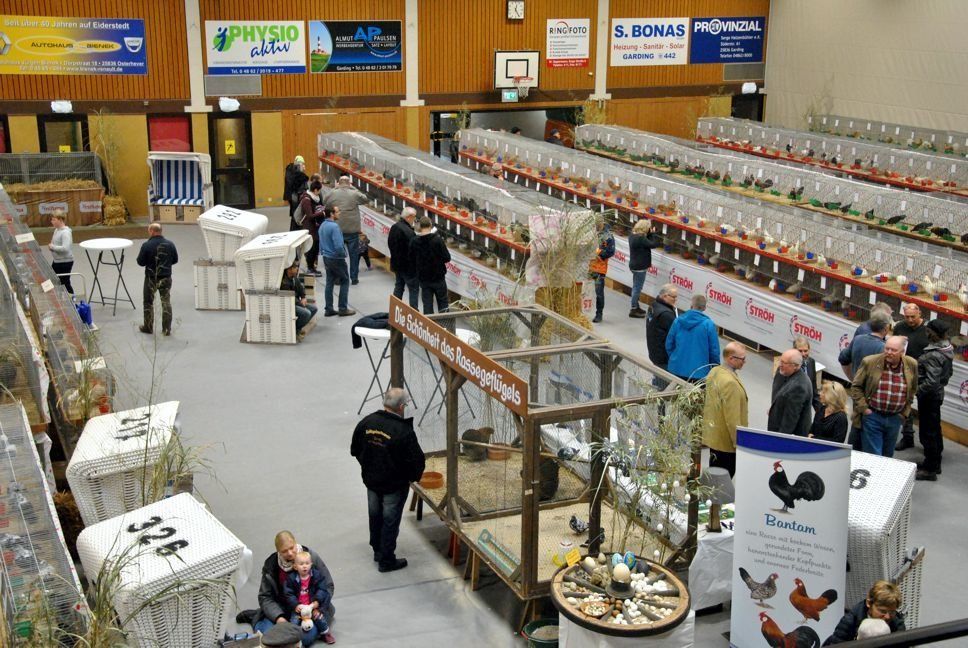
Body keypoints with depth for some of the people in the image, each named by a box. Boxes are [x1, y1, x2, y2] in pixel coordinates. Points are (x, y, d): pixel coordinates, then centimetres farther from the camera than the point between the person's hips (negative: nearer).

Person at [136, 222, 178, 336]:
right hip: (166, 278, 3)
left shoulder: (146, 245, -16)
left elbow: (140, 262, -11)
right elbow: (175, 260, 5)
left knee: (148, 303, 14)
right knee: (166, 303, 13)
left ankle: (148, 327, 23)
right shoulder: (170, 244, -5)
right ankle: (167, 329, 14)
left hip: (151, 279, -3)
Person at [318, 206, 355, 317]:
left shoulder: (322, 226, 7)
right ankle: (343, 308, 5)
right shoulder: (334, 226, -22)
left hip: (326, 258, 8)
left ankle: (329, 309, 14)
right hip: (336, 258, -8)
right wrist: (344, 254, -8)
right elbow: (338, 245, -26)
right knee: (345, 281, 5)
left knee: (329, 283, 12)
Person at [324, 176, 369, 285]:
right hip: (352, 230, -1)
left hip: (337, 230, 1)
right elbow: (365, 199, 10)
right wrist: (354, 188, 11)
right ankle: (354, 278, 13)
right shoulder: (355, 194, -7)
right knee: (354, 254, 9)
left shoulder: (332, 194, -5)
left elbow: (326, 205, 11)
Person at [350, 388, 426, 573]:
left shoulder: (367, 422, -9)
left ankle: (377, 551, 42)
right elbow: (417, 460, -22)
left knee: (375, 516, 23)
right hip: (394, 485, -6)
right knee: (390, 522, 9)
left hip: (371, 480, 6)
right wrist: (414, 477, 0)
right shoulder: (404, 431, -27)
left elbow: (355, 450, 5)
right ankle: (386, 561, 21)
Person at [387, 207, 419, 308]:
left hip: (396, 264, 9)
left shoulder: (394, 227, 2)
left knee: (399, 286, 21)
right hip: (408, 266, -9)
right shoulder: (408, 232, -27)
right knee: (414, 289, 1)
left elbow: (390, 244, 13)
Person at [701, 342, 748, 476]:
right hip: (726, 442, -10)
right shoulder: (730, 382, -27)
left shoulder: (714, 372, 3)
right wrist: (738, 443, -15)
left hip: (713, 435, 10)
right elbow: (733, 419, -24)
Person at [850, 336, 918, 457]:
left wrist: (905, 412, 7)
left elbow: (913, 390, 12)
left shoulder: (911, 365, -2)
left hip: (895, 419, 3)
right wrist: (863, 408, -8)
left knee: (887, 456, 15)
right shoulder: (870, 362, -10)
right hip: (872, 416, -3)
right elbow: (856, 386, -2)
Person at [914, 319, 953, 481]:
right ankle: (935, 464, 36)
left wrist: (915, 391, -19)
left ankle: (929, 470, 9)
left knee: (927, 433, 0)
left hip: (929, 397, -10)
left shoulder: (933, 355, -26)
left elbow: (931, 382, -30)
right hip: (938, 393, 10)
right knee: (935, 430, 21)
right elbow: (948, 373, 15)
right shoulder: (946, 350, 3)